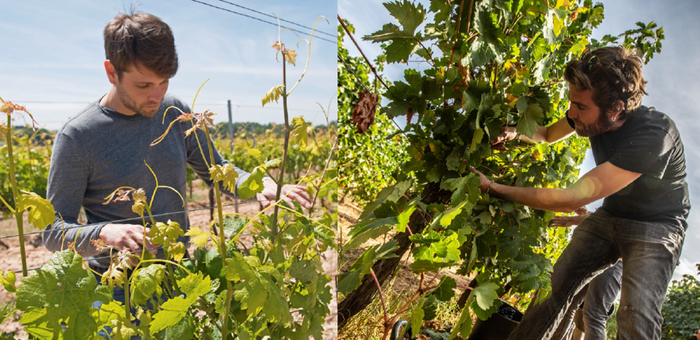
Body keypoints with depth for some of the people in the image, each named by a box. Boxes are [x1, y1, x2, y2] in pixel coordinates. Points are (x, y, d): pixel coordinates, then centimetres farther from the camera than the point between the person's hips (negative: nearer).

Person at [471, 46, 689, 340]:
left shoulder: (653, 136, -35)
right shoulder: (596, 114, -13)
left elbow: (572, 198, -36)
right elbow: (548, 134, 9)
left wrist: (494, 189, -34)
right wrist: (516, 132, -16)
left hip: (656, 226, -5)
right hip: (610, 214, 6)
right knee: (557, 285, -5)